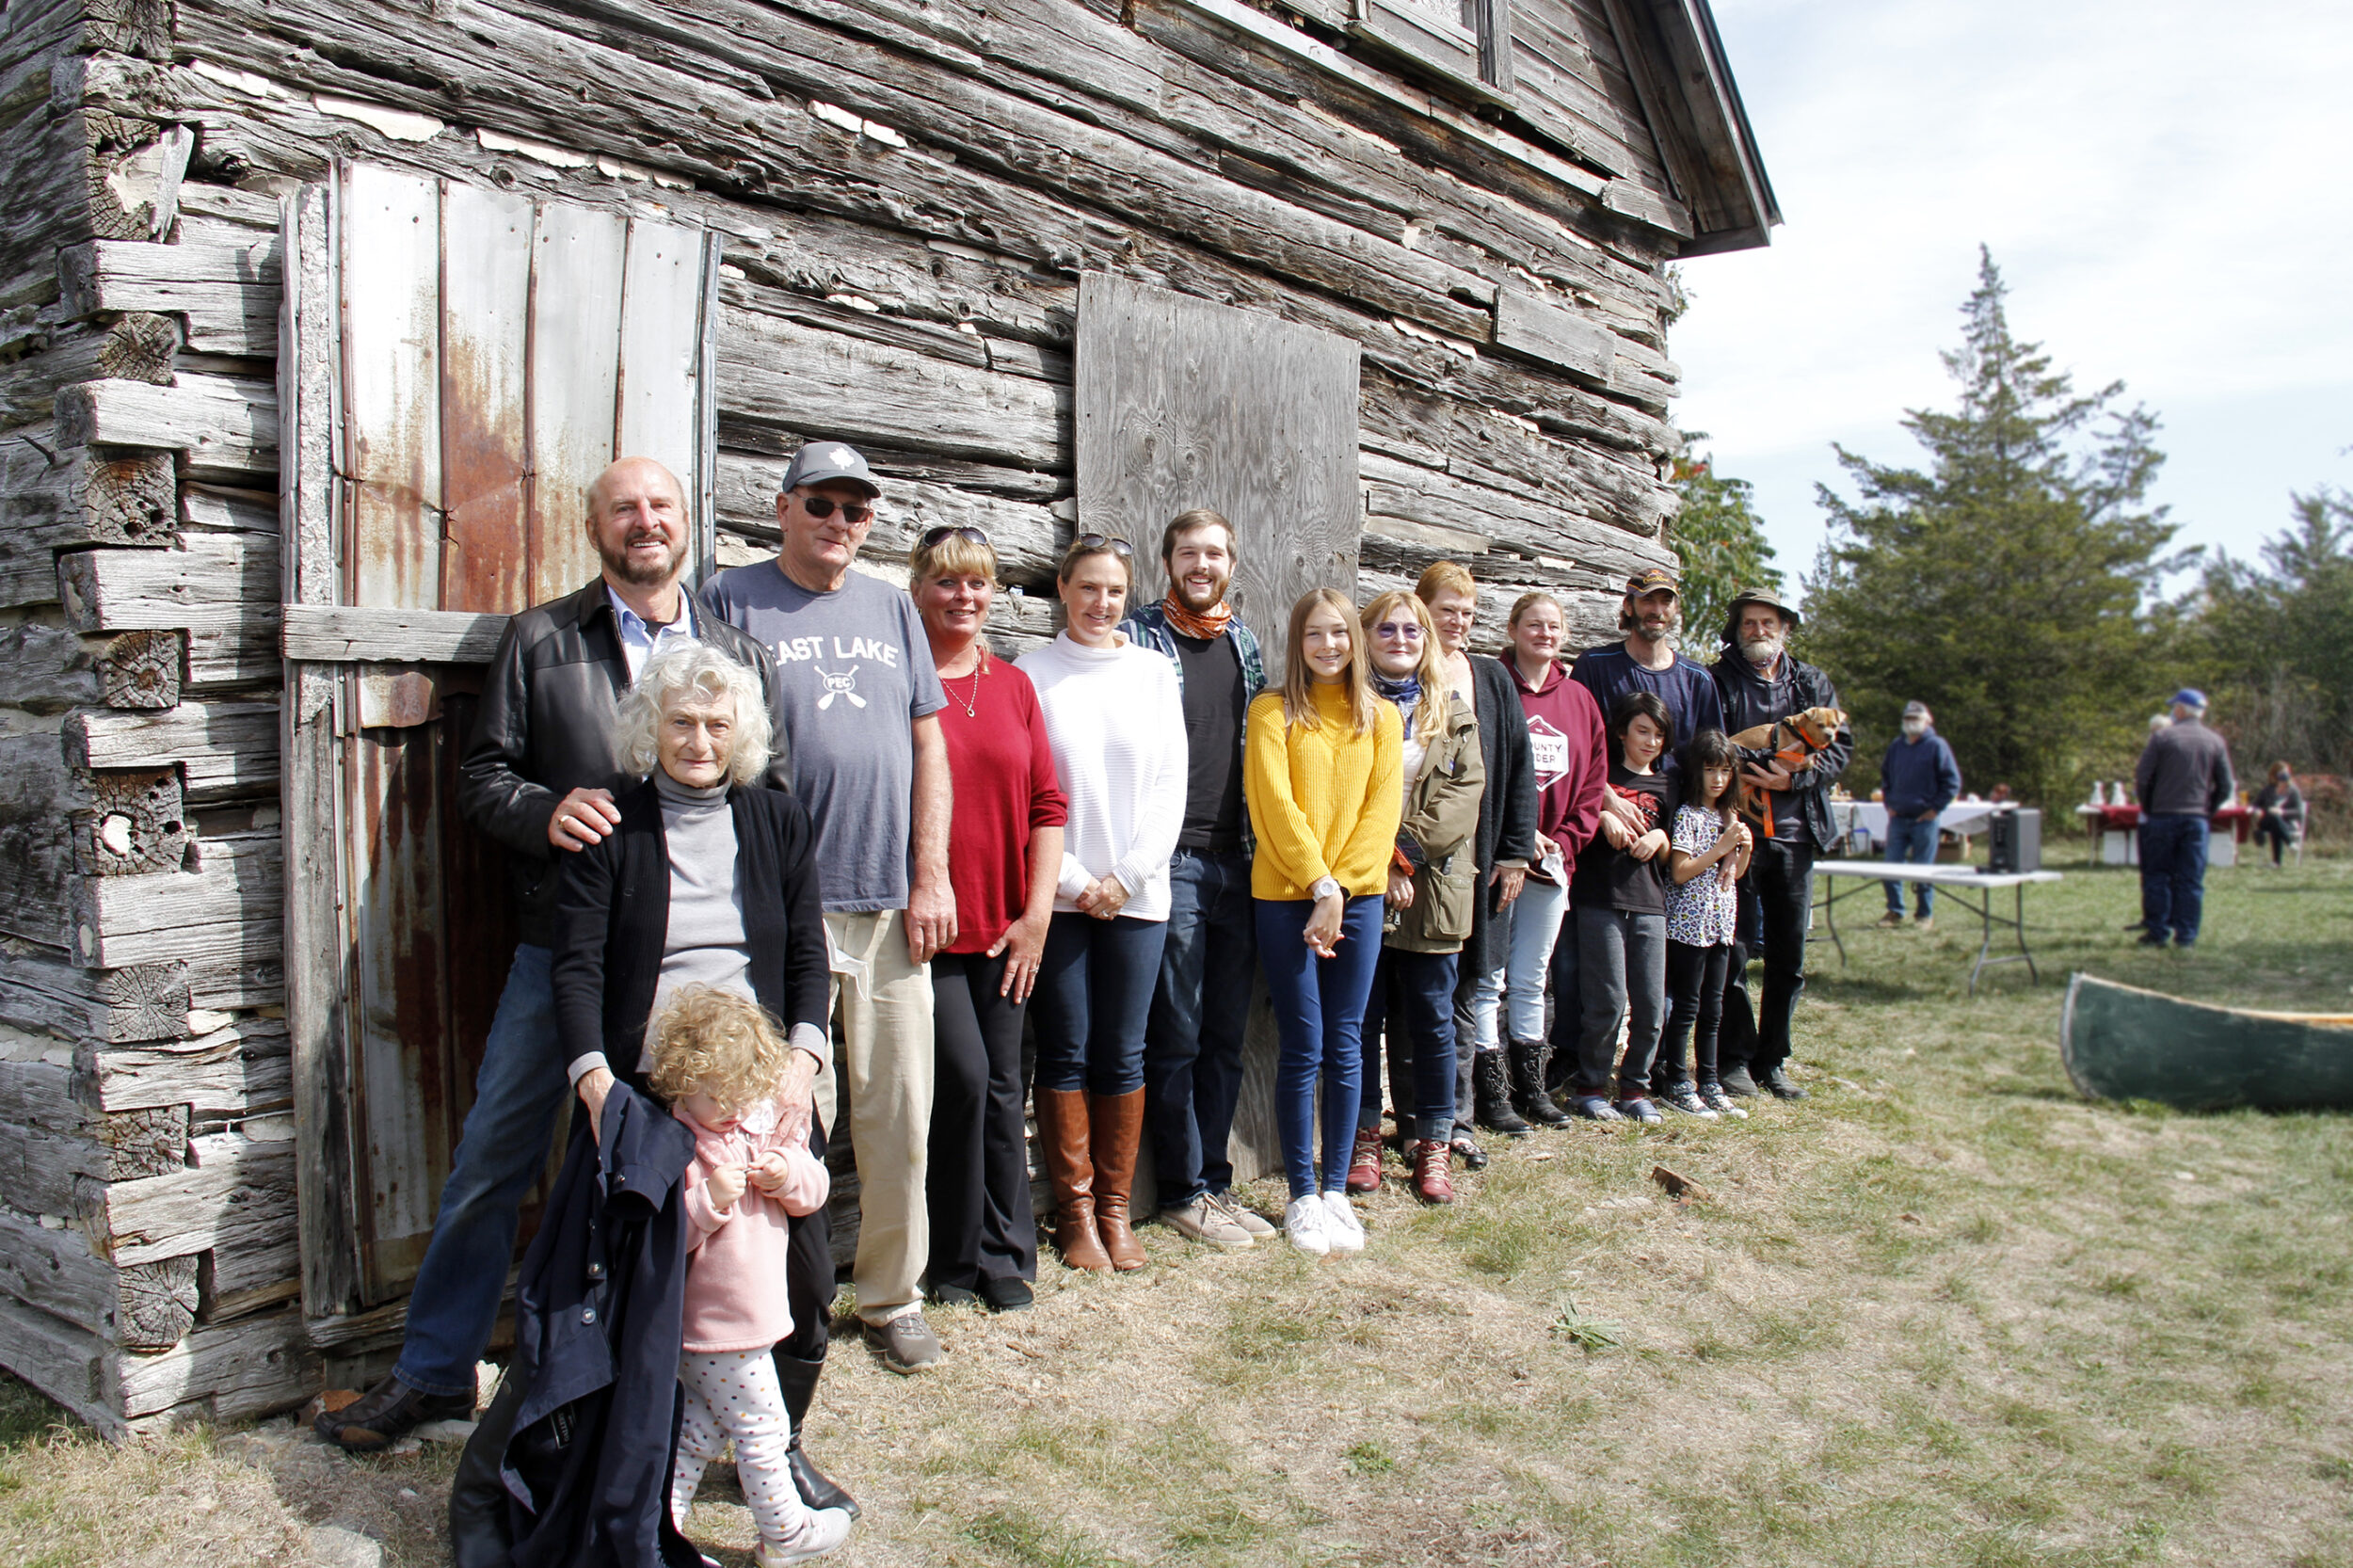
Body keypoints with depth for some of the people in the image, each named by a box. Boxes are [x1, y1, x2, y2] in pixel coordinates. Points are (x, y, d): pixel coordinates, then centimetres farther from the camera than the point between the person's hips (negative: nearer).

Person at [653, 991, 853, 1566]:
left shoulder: (764, 1122, 3)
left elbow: (815, 1190, 8)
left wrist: (790, 1174, -13)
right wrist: (709, 1198, -34)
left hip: (751, 1312, 7)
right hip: (718, 1322, -7)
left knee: (703, 1426, 18)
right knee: (761, 1428, 6)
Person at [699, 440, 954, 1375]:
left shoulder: (891, 608, 15)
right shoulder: (733, 601, 4)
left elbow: (927, 746, 13)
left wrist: (930, 878, 4)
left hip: (893, 905, 4)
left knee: (900, 1113, 8)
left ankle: (892, 1295, 23)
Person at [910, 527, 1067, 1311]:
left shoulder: (1014, 686, 11)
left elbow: (1046, 804, 9)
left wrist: (1037, 913, 1)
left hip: (1004, 926, 4)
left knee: (1001, 1086, 9)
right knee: (962, 1077, -7)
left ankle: (1003, 1254, 23)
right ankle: (953, 1254, 14)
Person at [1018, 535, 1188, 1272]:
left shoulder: (1154, 673, 8)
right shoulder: (1032, 672, 2)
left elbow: (1171, 786, 5)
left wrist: (1127, 875, -4)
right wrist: (1072, 879, -7)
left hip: (1136, 893, 2)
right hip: (1058, 893, -1)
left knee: (1122, 1054, 5)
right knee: (1065, 1053, 2)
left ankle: (1116, 1208, 16)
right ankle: (1075, 1211, 13)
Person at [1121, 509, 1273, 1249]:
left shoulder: (1244, 640, 14)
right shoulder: (1140, 638, -3)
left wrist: (1261, 847, 13)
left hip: (1238, 862, 6)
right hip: (1172, 862, -5)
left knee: (1226, 1036, 11)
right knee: (1175, 1037, 1)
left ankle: (1215, 1181, 21)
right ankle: (1182, 1191, 12)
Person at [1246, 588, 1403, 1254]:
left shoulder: (1382, 718, 10)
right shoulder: (1272, 713, 1)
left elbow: (1382, 808, 2)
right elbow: (1274, 805, -7)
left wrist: (1341, 886, -9)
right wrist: (1320, 884, -13)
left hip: (1359, 897, 3)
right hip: (1286, 895, -2)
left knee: (1344, 1047, 6)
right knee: (1301, 1049, 0)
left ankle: (1336, 1188, 18)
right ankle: (1302, 1195, 11)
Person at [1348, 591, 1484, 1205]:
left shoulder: (1456, 714, 12)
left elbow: (1464, 792, 0)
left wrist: (1404, 851, -12)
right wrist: (1378, 865, -15)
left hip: (1434, 888, 2)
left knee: (1431, 1019, 7)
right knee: (1362, 1019, 5)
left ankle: (1432, 1142, 18)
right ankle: (1364, 1137, 18)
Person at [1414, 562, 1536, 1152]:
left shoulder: (1492, 679, 12)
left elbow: (1519, 769, 12)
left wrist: (1516, 853, 5)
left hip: (1484, 856, 4)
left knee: (1476, 981, 5)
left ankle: (1457, 1116, 14)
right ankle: (1455, 1117, 7)